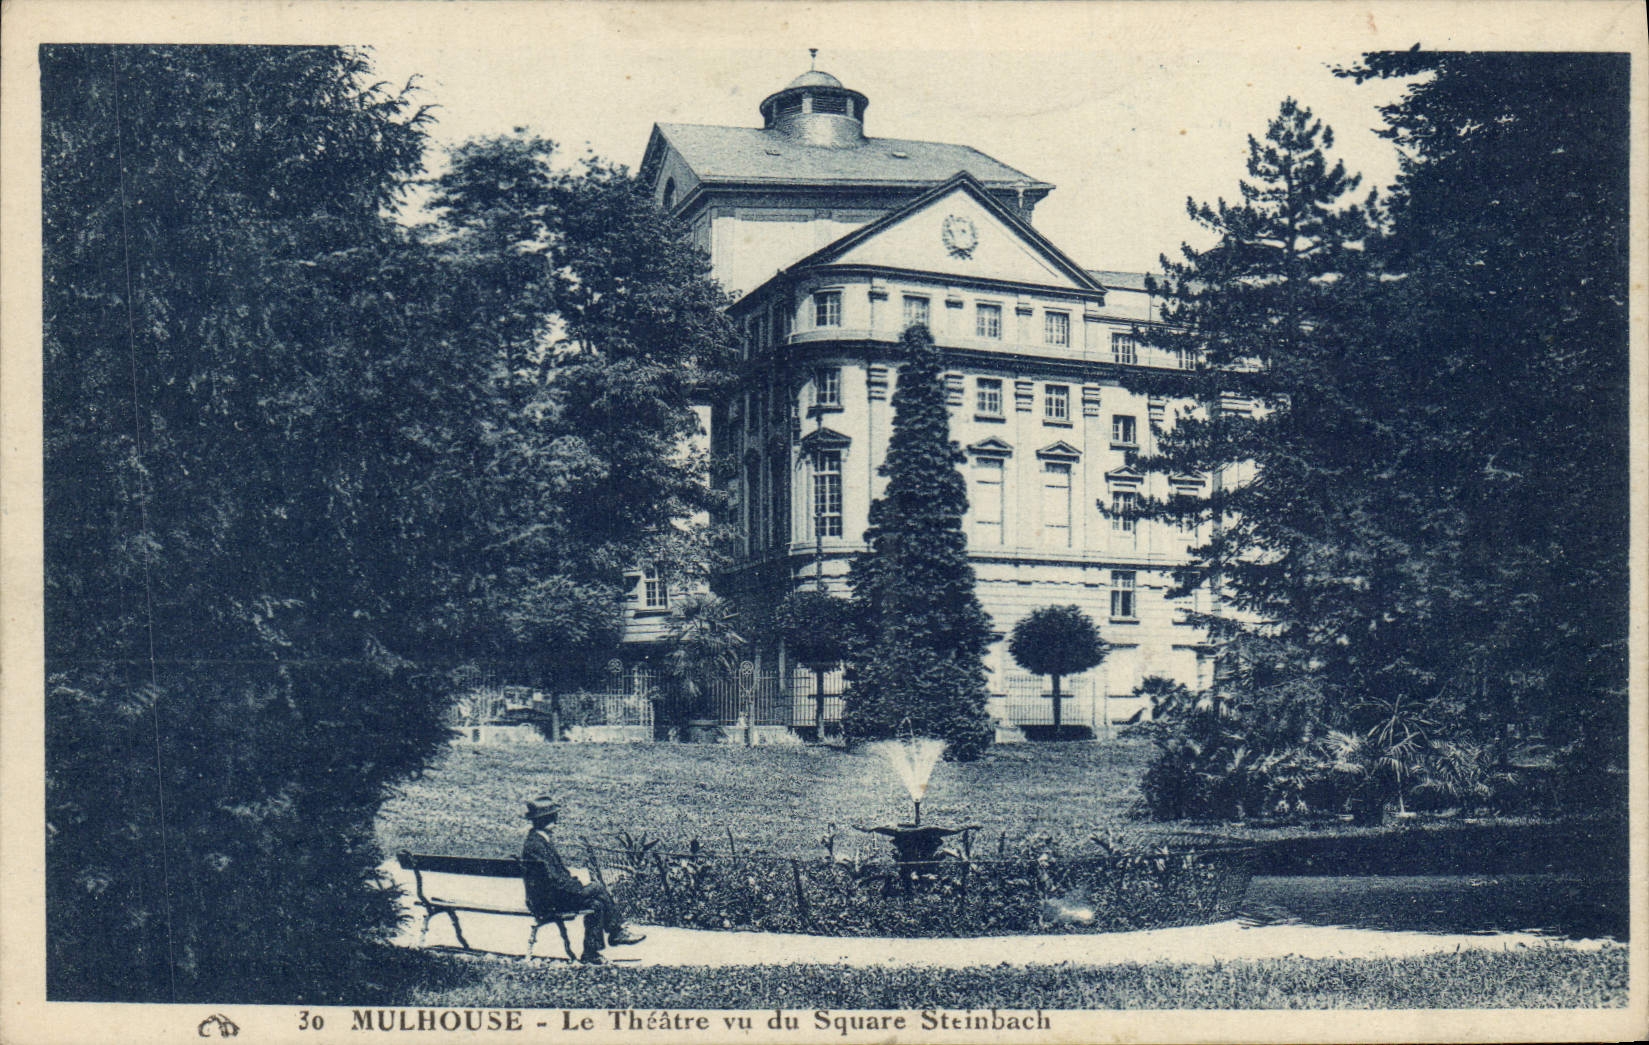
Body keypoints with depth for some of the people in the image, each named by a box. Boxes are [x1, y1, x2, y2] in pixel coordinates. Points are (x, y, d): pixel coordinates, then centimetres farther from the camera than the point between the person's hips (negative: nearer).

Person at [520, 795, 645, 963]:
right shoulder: (536, 845, -21)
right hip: (548, 902, -10)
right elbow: (553, 880, -24)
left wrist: (574, 879, 5)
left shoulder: (542, 839, 12)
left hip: (552, 894, 10)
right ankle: (616, 933, -3)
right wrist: (578, 886, -15)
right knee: (597, 888, -13)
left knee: (595, 904, -1)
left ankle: (590, 954, 4)